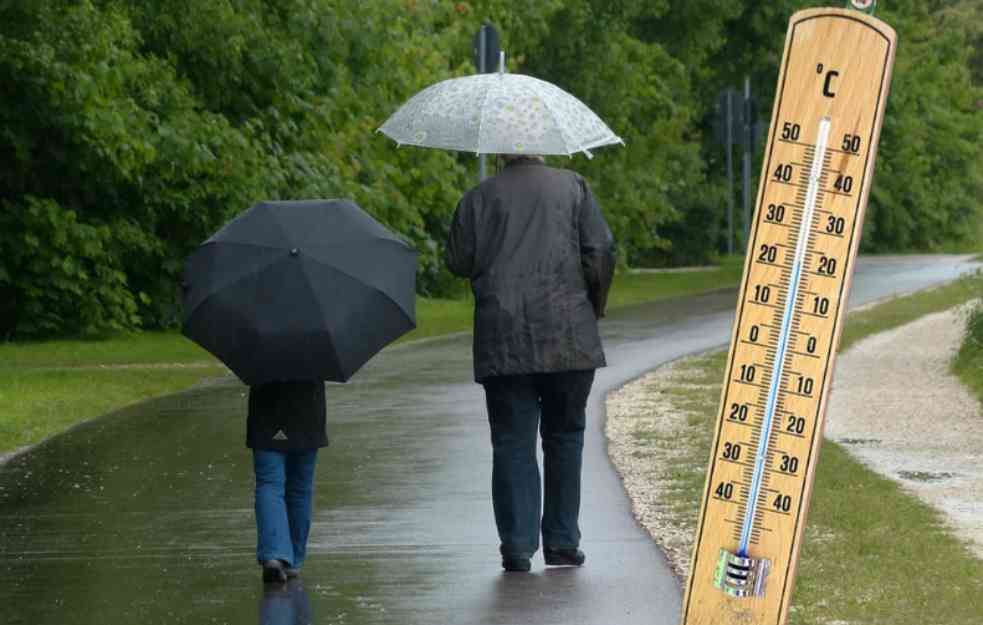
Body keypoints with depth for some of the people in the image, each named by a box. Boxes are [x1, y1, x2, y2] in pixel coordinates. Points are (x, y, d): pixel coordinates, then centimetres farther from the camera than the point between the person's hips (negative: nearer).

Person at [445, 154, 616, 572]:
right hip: (568, 340, 0)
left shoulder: (479, 198, 6)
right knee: (564, 436, 12)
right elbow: (601, 251, 0)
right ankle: (562, 542, 13)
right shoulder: (573, 187, 6)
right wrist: (594, 308, 13)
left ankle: (517, 546, -6)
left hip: (503, 343, 0)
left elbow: (459, 262, 5)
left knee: (512, 443, 2)